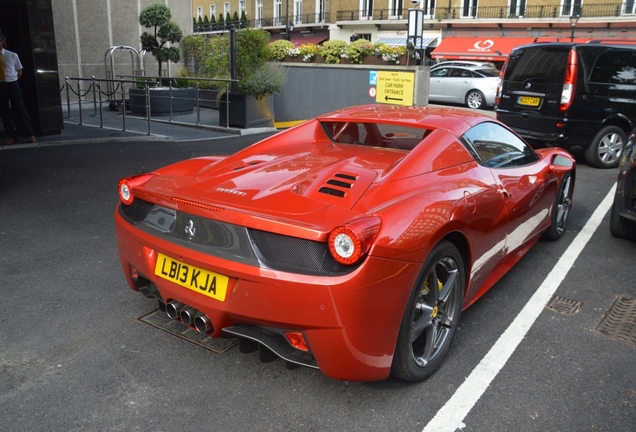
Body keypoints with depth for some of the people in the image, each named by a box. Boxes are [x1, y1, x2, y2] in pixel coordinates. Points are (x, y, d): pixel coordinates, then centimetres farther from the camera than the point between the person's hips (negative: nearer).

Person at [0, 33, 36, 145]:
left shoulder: (12, 55, -1)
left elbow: (19, 71, 9)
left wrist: (11, 81, 3)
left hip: (12, 85, -2)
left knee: (20, 110, 0)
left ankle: (31, 134, 9)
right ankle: (12, 137, 17)